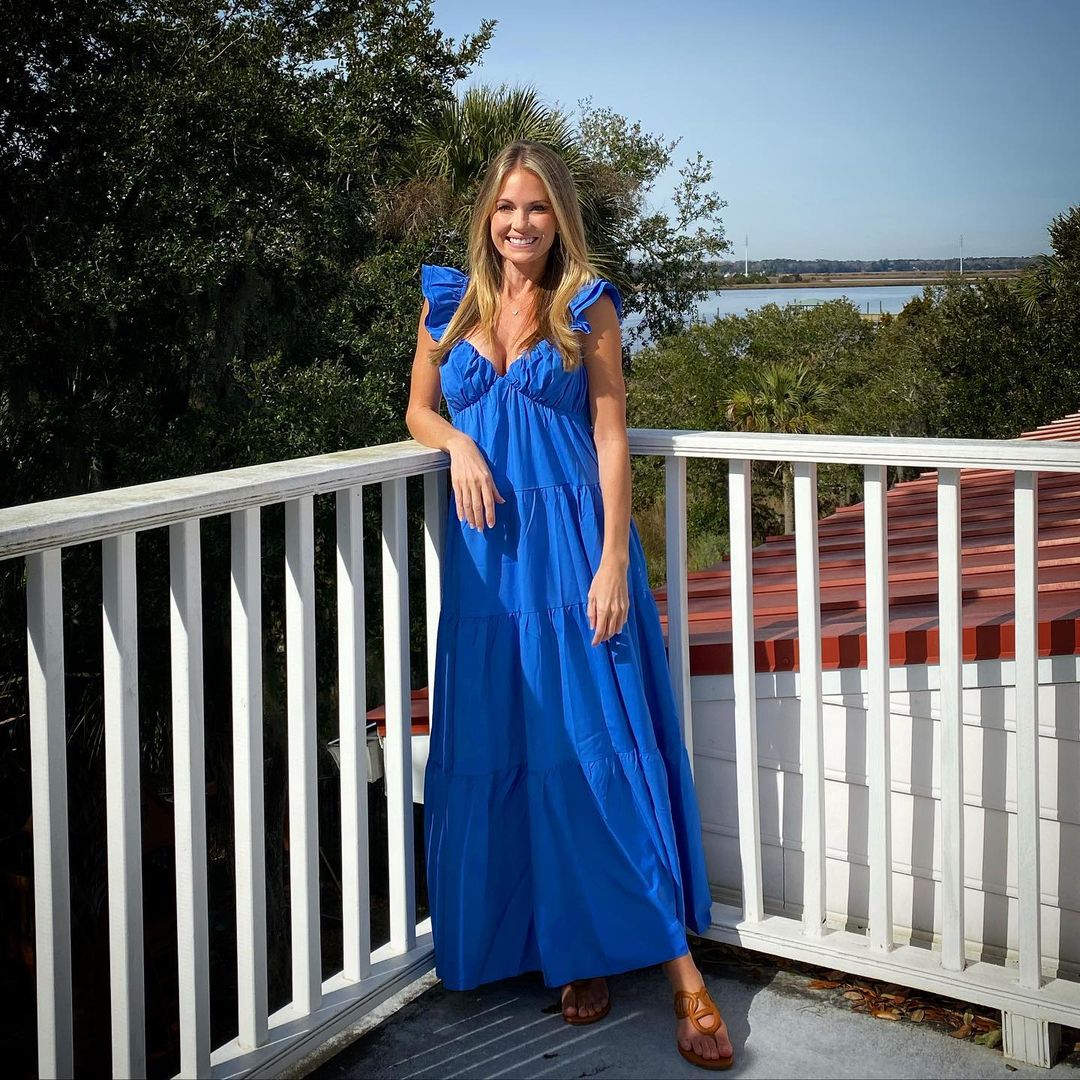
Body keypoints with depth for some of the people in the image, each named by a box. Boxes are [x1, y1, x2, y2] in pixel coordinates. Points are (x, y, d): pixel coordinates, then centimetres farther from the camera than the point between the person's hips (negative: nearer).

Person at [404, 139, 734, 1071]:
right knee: (503, 754, 3)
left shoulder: (588, 308, 2)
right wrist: (458, 441, -5)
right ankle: (573, 953, 16)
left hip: (572, 542, -3)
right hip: (486, 550, 3)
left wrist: (614, 562, -11)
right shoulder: (449, 303, 10)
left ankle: (678, 966, 2)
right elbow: (419, 409, 19)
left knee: (601, 749, -6)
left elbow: (612, 436, -3)